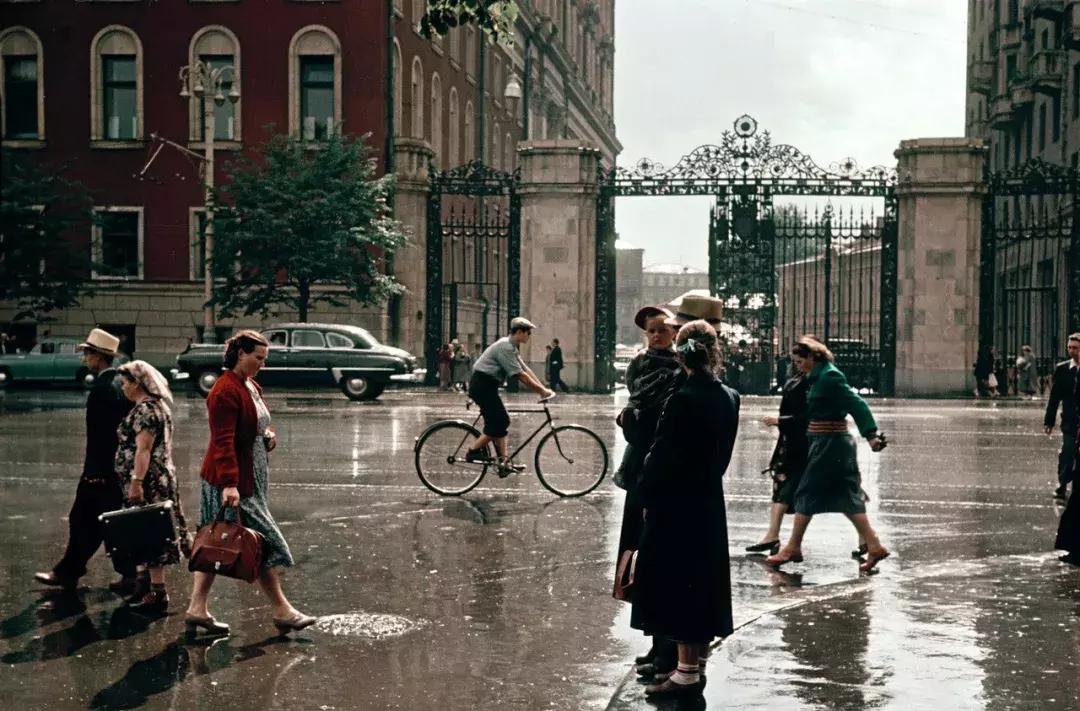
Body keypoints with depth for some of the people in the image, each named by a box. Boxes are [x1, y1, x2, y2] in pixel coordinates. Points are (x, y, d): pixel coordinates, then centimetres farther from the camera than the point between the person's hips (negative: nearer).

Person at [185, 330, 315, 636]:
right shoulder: (225, 392, -17)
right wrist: (229, 484, -30)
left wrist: (268, 436, 5)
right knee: (265, 542, -4)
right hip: (232, 483, -10)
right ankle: (282, 611, 3)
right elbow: (223, 442, -24)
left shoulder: (252, 387, 14)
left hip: (250, 479, 10)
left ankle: (197, 609, 15)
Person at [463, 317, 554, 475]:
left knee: (501, 421, 9)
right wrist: (542, 391, -15)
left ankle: (503, 462, 8)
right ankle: (473, 451, -3)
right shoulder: (505, 347, -17)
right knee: (498, 423, -10)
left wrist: (543, 389, 7)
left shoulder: (512, 347, 16)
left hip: (486, 386, 10)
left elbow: (525, 369, 14)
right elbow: (520, 375, -20)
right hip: (483, 385, -10)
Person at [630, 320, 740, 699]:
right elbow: (723, 453, 8)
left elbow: (662, 454, -16)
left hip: (676, 504, -7)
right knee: (703, 579, 16)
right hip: (710, 501, 7)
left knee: (677, 581, 1)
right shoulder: (729, 398, 2)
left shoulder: (683, 398, -19)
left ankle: (687, 672, 6)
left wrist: (647, 497, -4)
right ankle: (696, 663, 28)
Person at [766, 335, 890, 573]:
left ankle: (793, 548, 8)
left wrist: (871, 435, -25)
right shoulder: (820, 376, 12)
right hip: (833, 444, 10)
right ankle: (874, 546, 8)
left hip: (829, 444, -10)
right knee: (846, 497, 9)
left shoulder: (829, 377, -16)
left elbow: (856, 404, -19)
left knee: (807, 495, -1)